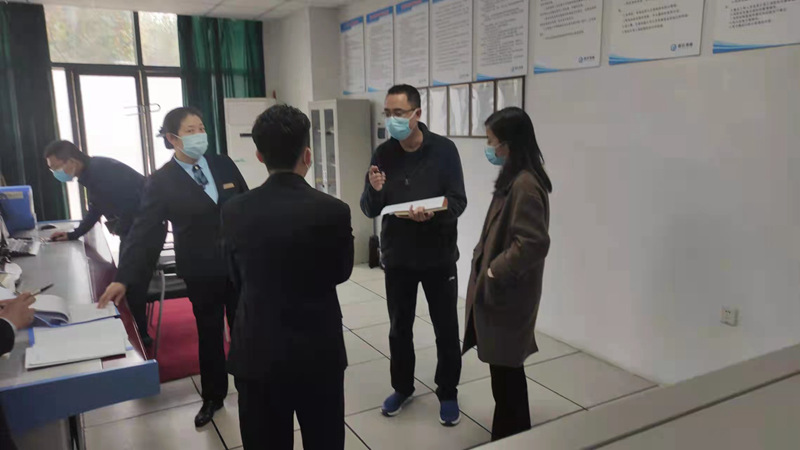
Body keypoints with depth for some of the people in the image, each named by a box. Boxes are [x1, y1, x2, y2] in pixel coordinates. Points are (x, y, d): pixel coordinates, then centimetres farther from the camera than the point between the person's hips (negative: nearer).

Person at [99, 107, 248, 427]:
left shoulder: (223, 164, -1)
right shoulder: (161, 181, -10)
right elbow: (143, 231, -15)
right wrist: (123, 279, -23)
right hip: (202, 273, -2)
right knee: (209, 336, 13)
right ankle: (213, 397, 33)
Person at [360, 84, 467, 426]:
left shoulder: (443, 149, -10)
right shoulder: (383, 154, -2)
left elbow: (458, 202, -12)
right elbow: (370, 210, -3)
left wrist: (431, 215, -31)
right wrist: (375, 190, -25)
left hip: (438, 257, -2)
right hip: (397, 257, 2)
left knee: (446, 330, 9)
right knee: (399, 328, 14)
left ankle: (448, 393, 29)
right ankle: (402, 387, 36)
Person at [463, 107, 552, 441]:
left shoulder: (525, 184, -21)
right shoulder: (514, 179, 10)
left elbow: (534, 243, -27)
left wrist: (495, 273, -19)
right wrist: (490, 270, 11)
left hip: (506, 294, -10)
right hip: (500, 290, 10)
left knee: (505, 370, 4)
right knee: (506, 367, 20)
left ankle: (510, 438, 21)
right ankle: (514, 433, 35)